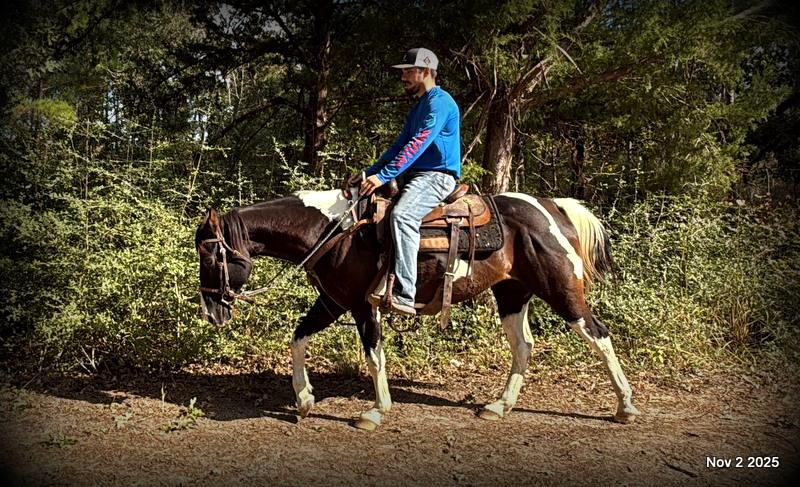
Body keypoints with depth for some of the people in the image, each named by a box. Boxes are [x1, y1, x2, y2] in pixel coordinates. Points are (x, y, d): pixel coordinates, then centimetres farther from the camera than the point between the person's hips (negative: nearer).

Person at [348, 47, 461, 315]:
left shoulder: (439, 102, -9)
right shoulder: (419, 106, 22)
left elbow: (416, 145, -20)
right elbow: (400, 145, 21)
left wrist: (383, 175, -24)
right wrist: (369, 173, 11)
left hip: (436, 176, -11)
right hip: (414, 175, 11)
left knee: (402, 215, -35)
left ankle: (404, 295, -38)